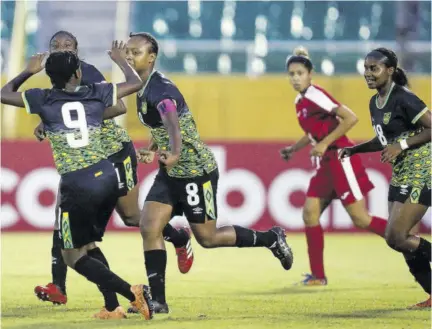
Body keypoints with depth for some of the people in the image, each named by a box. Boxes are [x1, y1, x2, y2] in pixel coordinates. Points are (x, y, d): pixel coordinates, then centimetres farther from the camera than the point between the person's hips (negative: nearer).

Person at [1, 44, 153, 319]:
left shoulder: (43, 100, 0)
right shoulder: (95, 94, 6)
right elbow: (135, 83, 19)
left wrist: (29, 72, 27)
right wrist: (120, 60, 36)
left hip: (77, 187, -5)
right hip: (107, 178, 5)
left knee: (74, 256, 6)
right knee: (88, 246, 24)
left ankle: (131, 293, -10)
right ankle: (112, 307, 15)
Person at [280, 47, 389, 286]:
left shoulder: (315, 95, -15)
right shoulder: (300, 101, 12)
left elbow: (350, 118, -23)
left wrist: (324, 144, -22)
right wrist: (293, 149, 14)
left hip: (341, 158, -9)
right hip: (326, 163, 9)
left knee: (360, 219, -8)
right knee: (310, 214, 1)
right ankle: (318, 275, 5)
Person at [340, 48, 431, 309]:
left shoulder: (404, 99, -17)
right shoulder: (375, 103, 9)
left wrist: (402, 146, -23)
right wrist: (354, 150, 9)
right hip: (401, 175, 9)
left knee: (396, 238, -14)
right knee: (401, 240, 6)